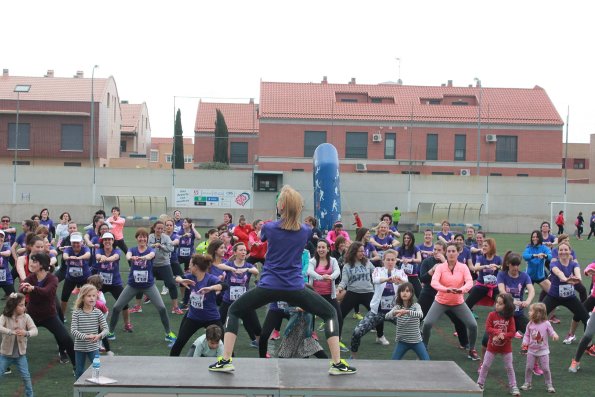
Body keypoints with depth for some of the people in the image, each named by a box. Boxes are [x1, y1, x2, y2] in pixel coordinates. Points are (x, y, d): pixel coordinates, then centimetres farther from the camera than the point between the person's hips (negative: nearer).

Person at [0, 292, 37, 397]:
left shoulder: (26, 317, -8)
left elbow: (35, 330, -18)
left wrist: (26, 333, -40)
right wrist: (12, 332, -46)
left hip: (21, 354, 1)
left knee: (26, 376, 1)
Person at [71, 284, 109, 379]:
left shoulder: (98, 312, -5)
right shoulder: (77, 313, -9)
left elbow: (106, 329, -7)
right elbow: (73, 330, -15)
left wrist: (99, 335, -29)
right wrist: (85, 336, -30)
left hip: (93, 347, 0)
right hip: (80, 347, 0)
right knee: (79, 371, 12)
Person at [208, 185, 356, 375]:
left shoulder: (269, 228, -2)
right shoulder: (305, 231, 0)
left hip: (268, 287, 0)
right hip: (295, 288, 0)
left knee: (233, 311, 20)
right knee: (330, 313, 15)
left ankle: (225, 360, 8)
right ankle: (337, 364, 5)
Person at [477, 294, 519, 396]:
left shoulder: (510, 318, -10)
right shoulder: (492, 315, -10)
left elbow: (512, 333, -14)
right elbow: (488, 328, -14)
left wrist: (501, 336, -26)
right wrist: (498, 332, -30)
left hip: (506, 347, 0)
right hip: (492, 345, 0)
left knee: (509, 367, 7)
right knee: (485, 365, 7)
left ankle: (513, 386, 18)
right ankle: (480, 384, 19)